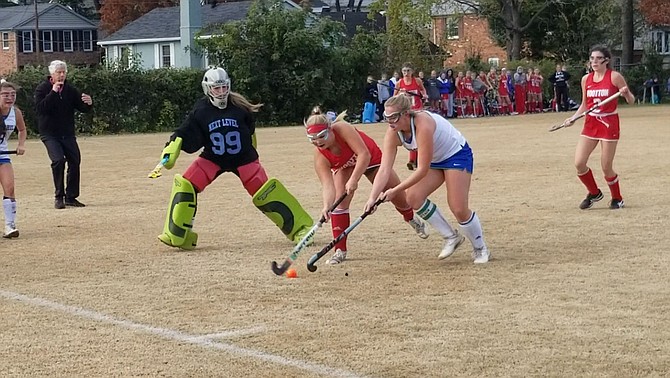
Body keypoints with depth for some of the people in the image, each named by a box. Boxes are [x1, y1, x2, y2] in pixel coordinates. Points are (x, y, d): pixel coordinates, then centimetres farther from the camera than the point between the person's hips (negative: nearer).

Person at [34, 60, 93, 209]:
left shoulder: (70, 89, 7)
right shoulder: (42, 89, -5)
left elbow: (83, 108, 7)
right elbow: (40, 108, -21)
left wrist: (88, 103, -17)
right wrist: (53, 92, -26)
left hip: (68, 133, 5)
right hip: (50, 134, -5)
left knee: (75, 162, -1)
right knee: (58, 160, -21)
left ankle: (71, 197, 12)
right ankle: (59, 197, -11)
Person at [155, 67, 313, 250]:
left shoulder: (239, 106, -10)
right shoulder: (201, 110, -9)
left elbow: (250, 129, 7)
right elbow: (186, 135, -11)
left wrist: (250, 151, 17)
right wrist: (170, 151, -27)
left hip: (243, 158, -1)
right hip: (212, 158, 1)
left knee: (266, 193, -11)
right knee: (185, 185, -15)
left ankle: (300, 228, 1)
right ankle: (176, 235, -5)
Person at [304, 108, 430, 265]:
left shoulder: (342, 129, -41)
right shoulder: (320, 156, -31)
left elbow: (364, 154, -42)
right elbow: (327, 185, -39)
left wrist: (353, 180, -49)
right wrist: (327, 205, -57)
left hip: (371, 159, -1)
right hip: (345, 167, 1)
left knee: (400, 196, 6)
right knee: (340, 201, -23)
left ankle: (412, 219, 43)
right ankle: (340, 250, -15)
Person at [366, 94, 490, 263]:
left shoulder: (423, 124, -37)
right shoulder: (393, 133, -16)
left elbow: (422, 169, -34)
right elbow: (384, 169, -19)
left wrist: (396, 190, -33)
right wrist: (372, 198, -30)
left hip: (457, 154, -7)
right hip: (435, 160, 7)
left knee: (459, 209, -14)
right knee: (413, 197, -9)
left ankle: (480, 249, 12)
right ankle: (451, 237, 8)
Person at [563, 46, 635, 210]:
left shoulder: (614, 77, -9)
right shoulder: (586, 79, 5)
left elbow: (631, 101, -4)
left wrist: (626, 94, -25)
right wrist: (573, 118, 1)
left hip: (609, 124, -5)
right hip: (590, 123, 5)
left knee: (606, 167, -3)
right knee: (579, 163, -4)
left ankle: (617, 199, 22)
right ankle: (594, 193, 21)